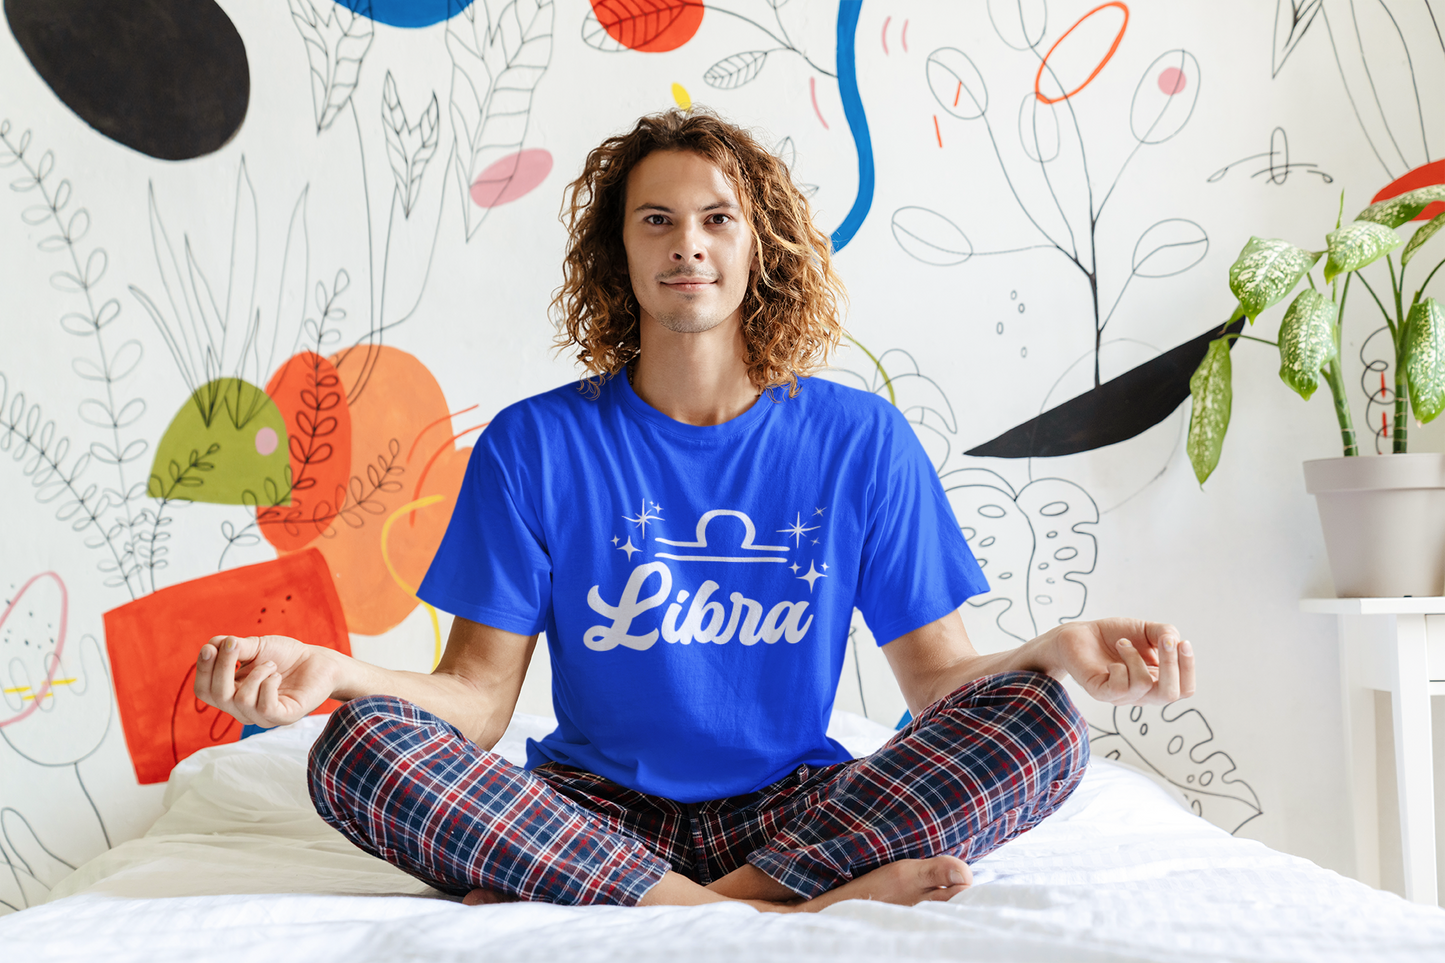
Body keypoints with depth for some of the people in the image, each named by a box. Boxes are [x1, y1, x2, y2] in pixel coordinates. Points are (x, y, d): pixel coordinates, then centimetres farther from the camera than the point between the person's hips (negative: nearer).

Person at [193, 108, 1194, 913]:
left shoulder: (861, 440, 0)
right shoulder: (535, 444, -1)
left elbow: (939, 681, 0)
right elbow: (480, 696, -3)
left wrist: (1056, 650, -21)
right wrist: (335, 671, -22)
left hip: (792, 808, 0)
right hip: (592, 813, 1)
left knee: (1041, 727, -21)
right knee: (356, 749, -26)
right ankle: (819, 897, -27)